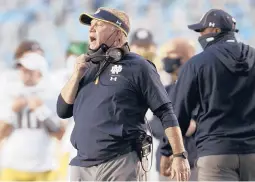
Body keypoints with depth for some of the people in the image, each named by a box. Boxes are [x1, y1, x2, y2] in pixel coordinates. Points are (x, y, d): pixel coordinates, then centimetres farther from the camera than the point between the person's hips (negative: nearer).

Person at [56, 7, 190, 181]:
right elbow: (63, 111, 15)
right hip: (82, 167, 6)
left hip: (122, 165, -6)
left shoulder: (137, 67, -1)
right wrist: (77, 74, 2)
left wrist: (180, 155, -10)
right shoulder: (87, 68, 17)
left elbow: (166, 113, -3)